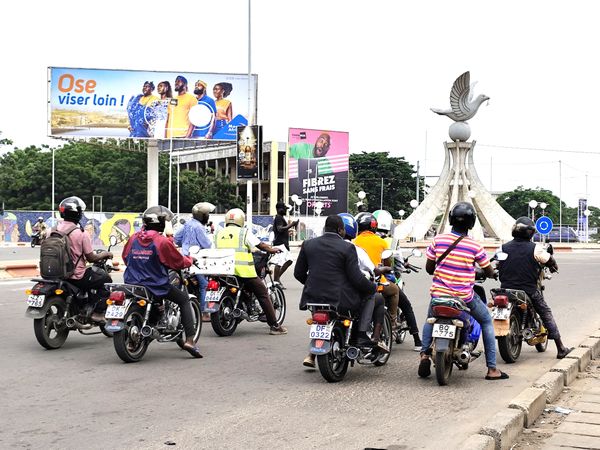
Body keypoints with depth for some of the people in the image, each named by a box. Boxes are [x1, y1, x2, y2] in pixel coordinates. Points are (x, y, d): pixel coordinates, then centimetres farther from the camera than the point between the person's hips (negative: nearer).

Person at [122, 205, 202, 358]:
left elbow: (125, 258, 19)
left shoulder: (133, 238, 4)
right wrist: (190, 260, 18)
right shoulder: (162, 241, -13)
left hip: (132, 282, 6)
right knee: (184, 299, 13)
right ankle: (189, 340, 0)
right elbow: (179, 262, -4)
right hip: (156, 286, -6)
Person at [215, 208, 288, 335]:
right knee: (263, 295, 5)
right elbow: (261, 245, -1)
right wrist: (273, 250, 15)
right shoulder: (244, 232, 0)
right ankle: (274, 326, 3)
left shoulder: (219, 233, 14)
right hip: (243, 271, -5)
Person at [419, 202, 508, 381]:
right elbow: (489, 272, -1)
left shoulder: (437, 240, -5)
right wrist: (481, 273, 23)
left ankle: (425, 354, 8)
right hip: (464, 297, -2)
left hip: (438, 293, 3)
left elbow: (428, 268, 3)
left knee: (430, 319, 31)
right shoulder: (475, 246, -11)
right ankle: (491, 369, 15)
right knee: (486, 321, 19)